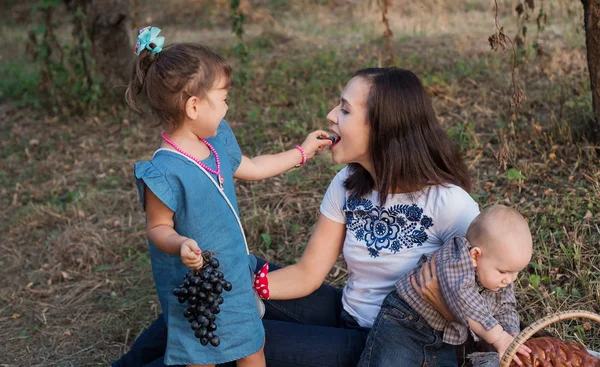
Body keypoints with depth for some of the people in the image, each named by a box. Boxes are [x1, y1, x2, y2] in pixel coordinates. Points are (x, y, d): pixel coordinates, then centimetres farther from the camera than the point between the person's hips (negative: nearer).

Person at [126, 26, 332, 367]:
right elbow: (158, 227, -16)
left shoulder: (217, 141, -1)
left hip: (235, 274, 8)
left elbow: (252, 168, 17)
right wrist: (180, 244, -36)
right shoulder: (164, 171, -27)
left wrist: (301, 152, 22)